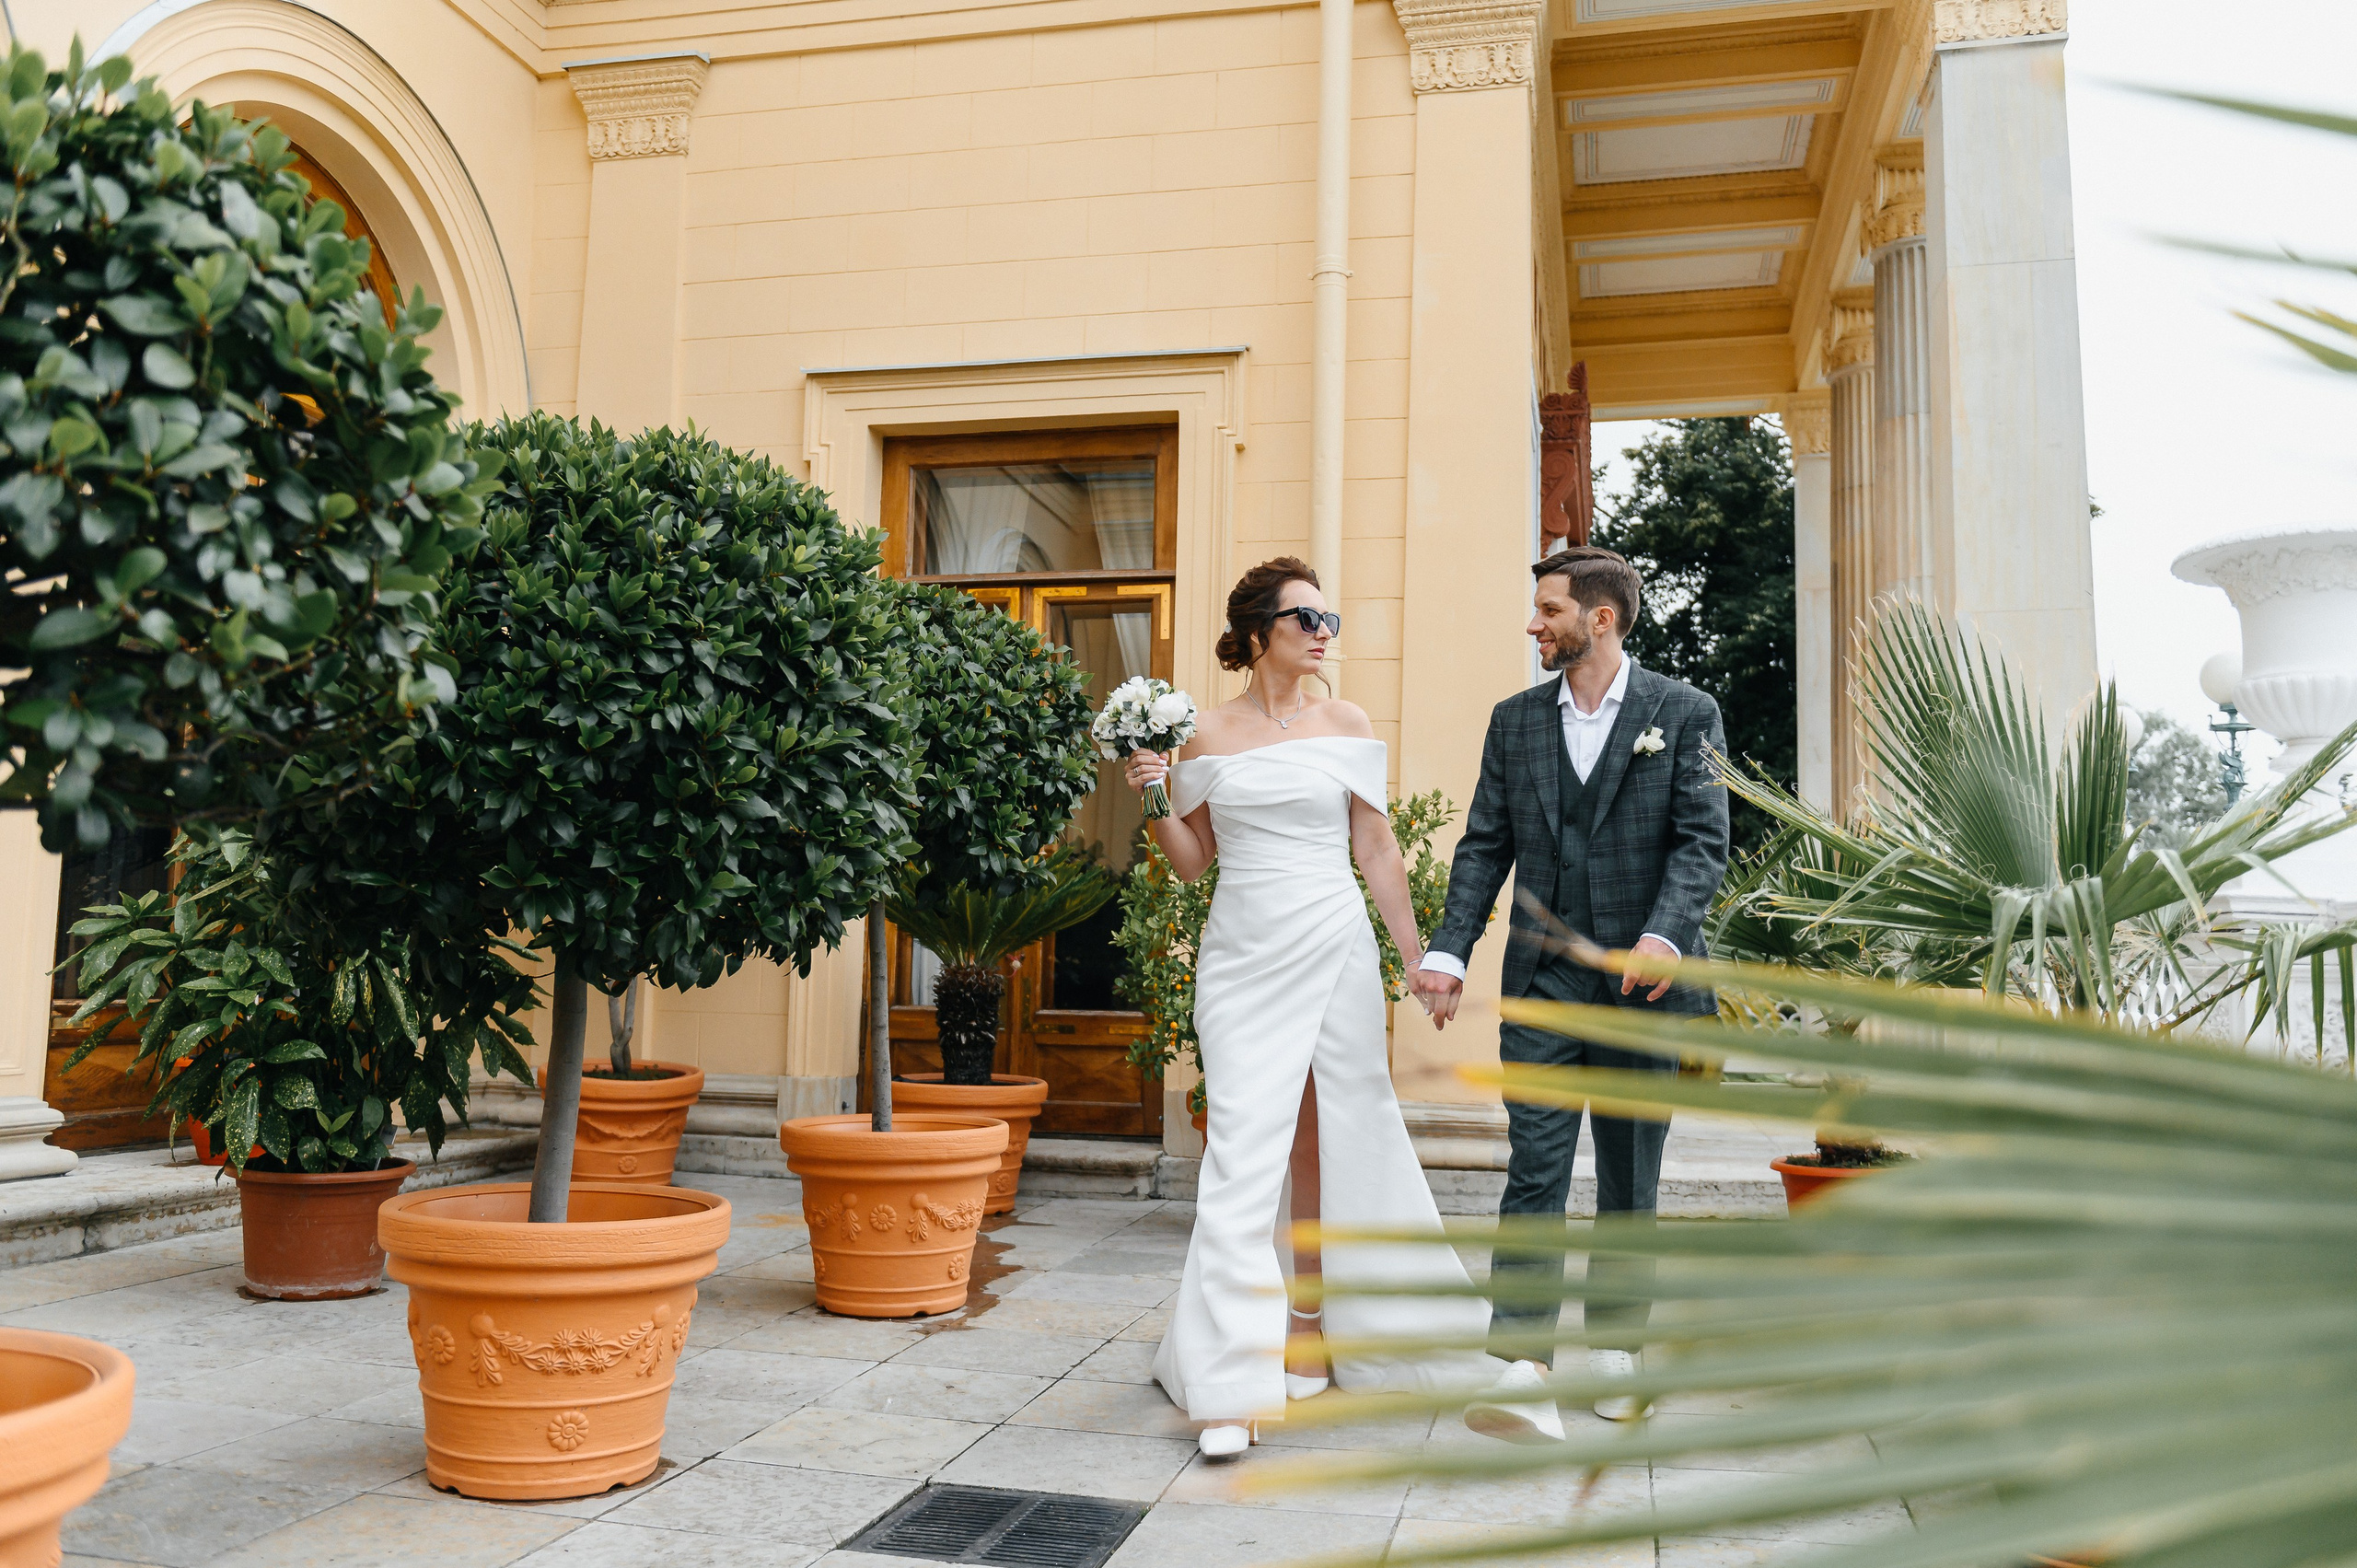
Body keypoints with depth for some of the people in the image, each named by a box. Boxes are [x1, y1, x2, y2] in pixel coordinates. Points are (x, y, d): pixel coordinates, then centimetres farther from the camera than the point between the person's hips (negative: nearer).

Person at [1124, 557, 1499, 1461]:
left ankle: (1311, 1323, 28)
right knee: (1242, 1148, -9)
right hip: (1241, 957, -1)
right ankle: (1232, 1385, -9)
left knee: (1327, 1141, 7)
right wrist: (1155, 798, -6)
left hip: (1333, 949, 1)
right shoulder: (1208, 735, 5)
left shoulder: (1345, 726, 6)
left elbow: (1376, 850, 7)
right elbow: (1192, 861, 10)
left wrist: (1418, 958, 5)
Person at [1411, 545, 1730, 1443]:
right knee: (1534, 1165, -7)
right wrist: (1449, 949, -4)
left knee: (1630, 1176, 10)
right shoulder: (1515, 720, 11)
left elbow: (1703, 841, -6)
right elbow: (1484, 846, 8)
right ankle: (1524, 1369, -8)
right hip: (1541, 975, 2)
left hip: (1641, 976, -1)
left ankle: (1612, 1348, 25)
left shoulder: (1685, 713, 2)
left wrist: (1666, 933, -23)